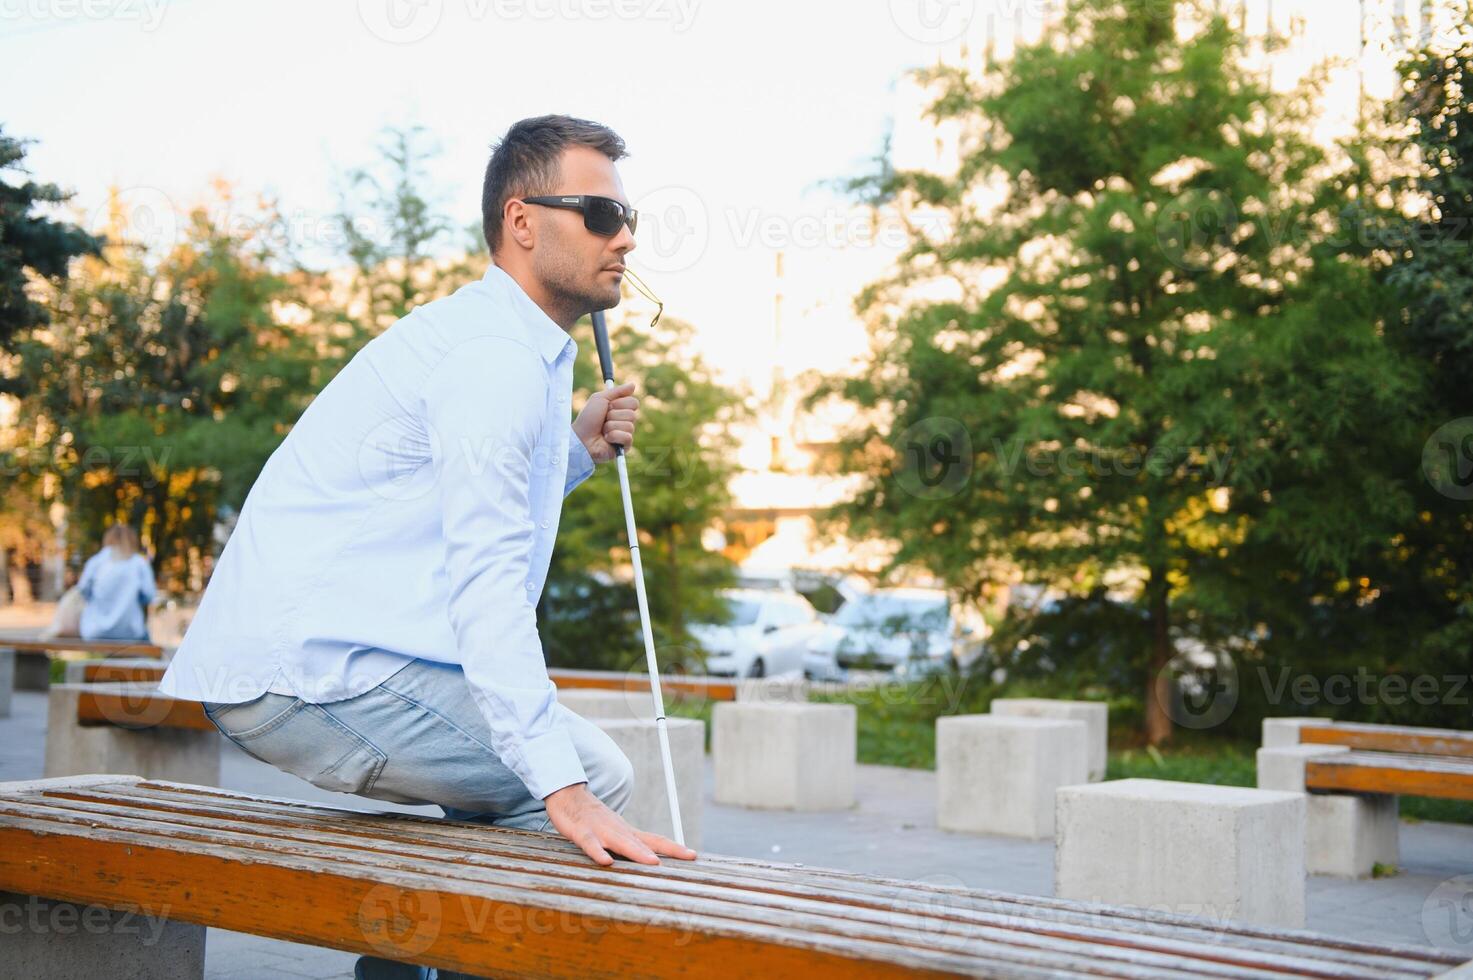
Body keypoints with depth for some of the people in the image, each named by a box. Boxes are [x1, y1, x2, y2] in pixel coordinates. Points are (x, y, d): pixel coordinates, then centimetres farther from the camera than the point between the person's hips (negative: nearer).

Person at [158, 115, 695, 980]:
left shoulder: (507, 345, 18)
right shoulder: (496, 355, -14)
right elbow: (487, 581, -23)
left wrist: (576, 451, 10)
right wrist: (564, 789, -28)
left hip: (302, 646, 11)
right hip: (311, 670, -11)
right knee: (594, 775, -13)